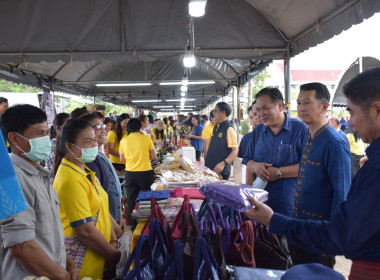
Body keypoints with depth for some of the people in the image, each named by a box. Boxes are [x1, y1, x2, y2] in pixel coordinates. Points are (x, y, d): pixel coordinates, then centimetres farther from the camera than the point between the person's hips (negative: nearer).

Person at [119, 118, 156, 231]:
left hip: (130, 174, 1)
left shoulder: (124, 141, 0)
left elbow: (122, 159, 5)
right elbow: (153, 156, -4)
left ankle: (134, 226, 19)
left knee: (132, 201, 12)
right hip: (145, 172, -1)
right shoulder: (147, 138, -5)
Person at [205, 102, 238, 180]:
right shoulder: (216, 127, 12)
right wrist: (206, 160, 17)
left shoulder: (229, 129, -13)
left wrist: (223, 164, -27)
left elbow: (235, 151, -17)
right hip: (209, 167, 8)